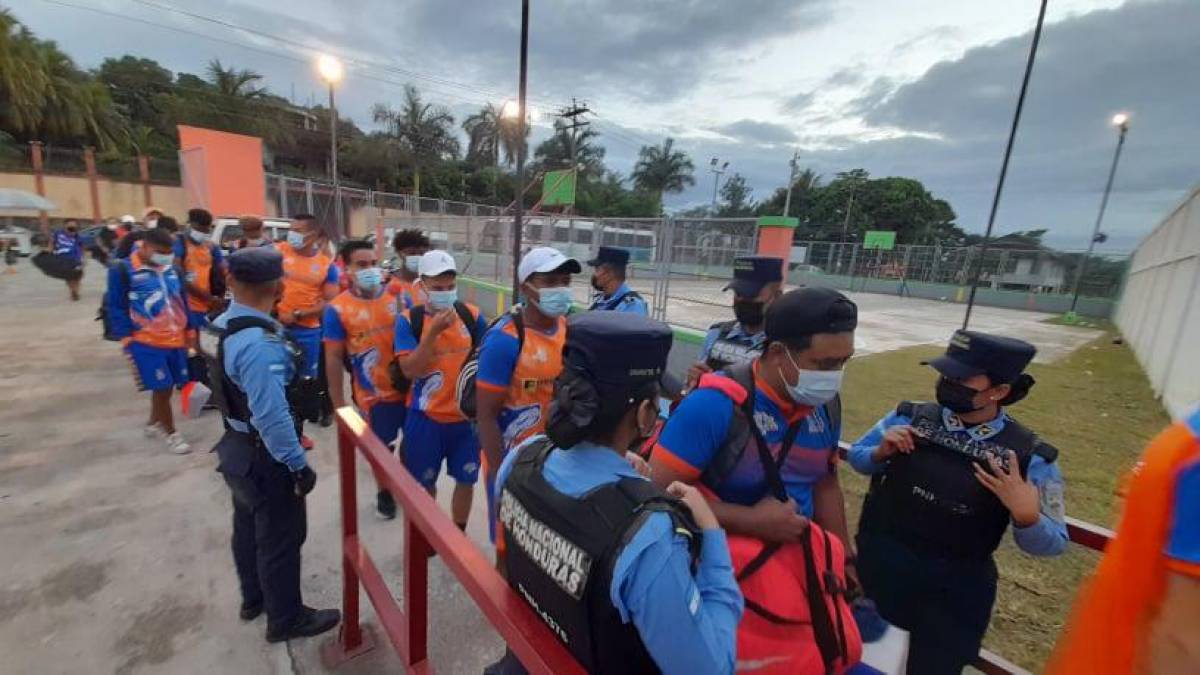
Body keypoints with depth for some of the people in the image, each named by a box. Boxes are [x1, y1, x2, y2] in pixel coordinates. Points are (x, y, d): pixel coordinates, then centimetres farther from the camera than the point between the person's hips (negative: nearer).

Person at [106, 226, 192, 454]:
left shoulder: (171, 268, 10)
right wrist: (126, 338, -10)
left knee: (166, 387, 15)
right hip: (146, 343, -5)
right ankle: (171, 434, 14)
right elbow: (116, 307, -6)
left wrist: (188, 330, 15)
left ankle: (153, 424, 37)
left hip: (176, 340, 5)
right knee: (161, 388, -1)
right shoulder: (123, 270, -7)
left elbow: (181, 300, 17)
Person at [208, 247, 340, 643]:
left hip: (239, 446, 9)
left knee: (249, 528, 26)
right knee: (281, 538, 10)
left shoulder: (225, 326, -2)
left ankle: (254, 598, 47)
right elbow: (272, 418, -31)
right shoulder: (259, 343, -32)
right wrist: (299, 465, -22)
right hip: (265, 457, -9)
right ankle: (286, 619, 30)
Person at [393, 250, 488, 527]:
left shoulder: (472, 315, -5)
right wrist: (433, 331, -26)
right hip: (426, 417, -1)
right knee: (425, 483, 19)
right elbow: (409, 370, -18)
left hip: (468, 415, 2)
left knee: (465, 480, 16)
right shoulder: (408, 320, -10)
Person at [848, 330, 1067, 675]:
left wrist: (1026, 515, -27)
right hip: (880, 564, 1)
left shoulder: (1031, 457, -12)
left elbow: (1052, 544, -7)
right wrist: (882, 453, -19)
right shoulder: (908, 417, -11)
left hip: (955, 591, 0)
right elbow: (857, 456, 1)